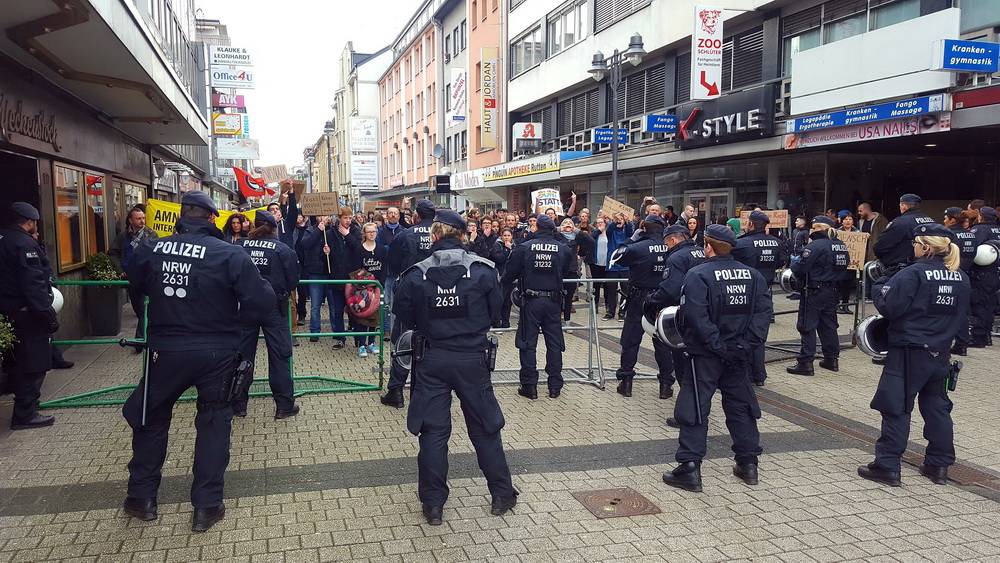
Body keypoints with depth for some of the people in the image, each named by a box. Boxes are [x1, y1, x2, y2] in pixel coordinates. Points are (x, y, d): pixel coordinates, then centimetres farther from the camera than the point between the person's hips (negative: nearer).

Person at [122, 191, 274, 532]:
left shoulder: (151, 250, -4)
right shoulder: (230, 254, -15)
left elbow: (137, 283, 16)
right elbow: (261, 304, -17)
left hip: (165, 351, 2)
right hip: (217, 353, -2)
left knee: (151, 418, 22)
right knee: (214, 421, 13)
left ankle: (142, 497, 31)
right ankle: (206, 506, 15)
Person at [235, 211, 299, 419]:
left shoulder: (240, 246, -2)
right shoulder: (283, 249, -7)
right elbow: (293, 280, -4)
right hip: (274, 307, -2)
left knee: (243, 354, 11)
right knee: (279, 355, 4)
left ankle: (238, 405, 18)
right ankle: (284, 405, 6)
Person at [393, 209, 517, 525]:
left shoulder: (415, 274, -9)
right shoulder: (483, 270, -8)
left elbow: (405, 319, 0)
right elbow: (494, 313, 1)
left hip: (431, 360, 0)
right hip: (472, 359, 0)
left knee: (433, 431, 9)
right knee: (485, 427, 13)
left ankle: (433, 504, 16)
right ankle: (502, 496, 24)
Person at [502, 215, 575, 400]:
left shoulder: (523, 247, -7)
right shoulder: (563, 249, -2)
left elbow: (510, 273, -1)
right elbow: (567, 273, 9)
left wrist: (503, 282, 21)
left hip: (530, 300, -2)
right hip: (553, 300, 2)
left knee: (528, 343, 6)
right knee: (554, 343, 11)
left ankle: (529, 386, 7)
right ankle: (555, 386, 16)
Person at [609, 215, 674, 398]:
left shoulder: (639, 247, -16)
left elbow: (616, 257, -8)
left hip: (639, 301, -3)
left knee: (630, 340, 7)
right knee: (662, 342, 12)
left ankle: (626, 382, 10)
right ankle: (666, 384, 16)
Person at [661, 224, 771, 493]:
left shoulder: (698, 275, -13)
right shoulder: (752, 274, 5)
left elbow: (697, 317, -24)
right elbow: (764, 311, -2)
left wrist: (716, 344, -18)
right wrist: (747, 342, -5)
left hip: (705, 353, -5)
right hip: (737, 354, 6)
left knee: (695, 409, 0)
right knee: (740, 405, 17)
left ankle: (689, 468, 0)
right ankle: (748, 463, 25)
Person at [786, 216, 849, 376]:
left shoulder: (815, 246, -18)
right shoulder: (841, 246, 8)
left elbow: (800, 268, -20)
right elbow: (842, 268, 15)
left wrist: (793, 264, 0)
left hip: (814, 292, -8)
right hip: (832, 291, 8)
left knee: (807, 326, -2)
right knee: (828, 325, 17)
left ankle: (805, 363, -2)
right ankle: (832, 359, 25)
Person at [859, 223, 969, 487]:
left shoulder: (912, 274, -16)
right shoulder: (961, 278, 7)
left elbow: (888, 307, -19)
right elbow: (962, 315, 17)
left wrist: (879, 287, -3)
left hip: (909, 353, -7)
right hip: (940, 354, 7)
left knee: (896, 408, -1)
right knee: (937, 407, 16)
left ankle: (887, 466, 1)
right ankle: (939, 465, 23)